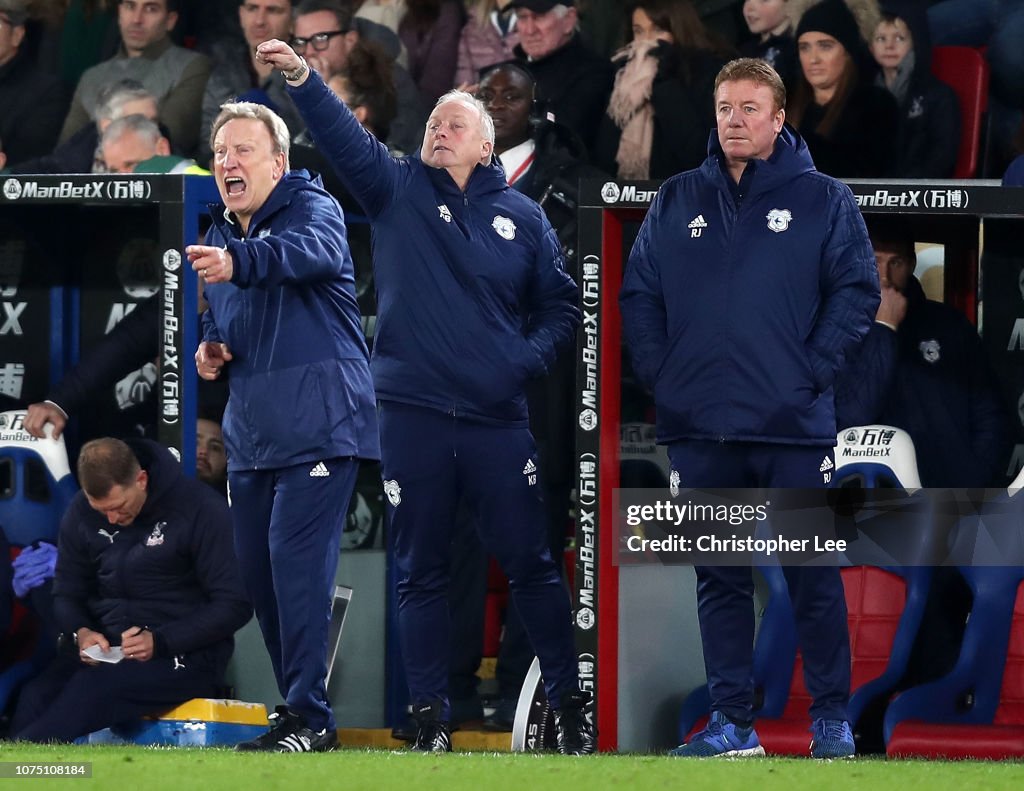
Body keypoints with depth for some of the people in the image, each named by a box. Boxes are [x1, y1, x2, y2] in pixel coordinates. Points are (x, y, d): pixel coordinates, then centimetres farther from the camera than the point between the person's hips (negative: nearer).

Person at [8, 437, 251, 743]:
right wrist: (81, 632, -9)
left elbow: (234, 604, -9)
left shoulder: (200, 508, -9)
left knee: (93, 689, -35)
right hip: (106, 647, 5)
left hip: (183, 652, -5)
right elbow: (67, 592, 16)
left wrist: (159, 641, -20)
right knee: (36, 695, -27)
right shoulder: (82, 512, 6)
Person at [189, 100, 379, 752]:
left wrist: (239, 262, -52)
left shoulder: (311, 206, -7)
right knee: (258, 569, 10)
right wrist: (209, 348, 9)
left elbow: (319, 251, -33)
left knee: (296, 563, -15)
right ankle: (296, 703, 21)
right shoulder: (219, 237, 19)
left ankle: (311, 717, -13)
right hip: (251, 431, 9)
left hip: (318, 423, -9)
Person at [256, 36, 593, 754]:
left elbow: (561, 306, 13)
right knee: (421, 572, 5)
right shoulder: (399, 191, 4)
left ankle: (570, 704, 13)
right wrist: (300, 77, -28)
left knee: (530, 563, 3)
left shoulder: (522, 217, 6)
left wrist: (528, 360, -5)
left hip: (497, 420, 0)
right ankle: (430, 720, 11)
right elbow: (344, 137, -12)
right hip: (413, 417, 0)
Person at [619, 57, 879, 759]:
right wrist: (661, 373, 1)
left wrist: (812, 373, -9)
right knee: (719, 578, 7)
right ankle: (732, 720, 12)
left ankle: (832, 716, 6)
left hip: (793, 428, -3)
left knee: (814, 576, -1)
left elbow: (858, 293, -2)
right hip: (700, 429, 3)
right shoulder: (677, 201, 10)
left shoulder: (823, 200, 1)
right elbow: (639, 295, 12)